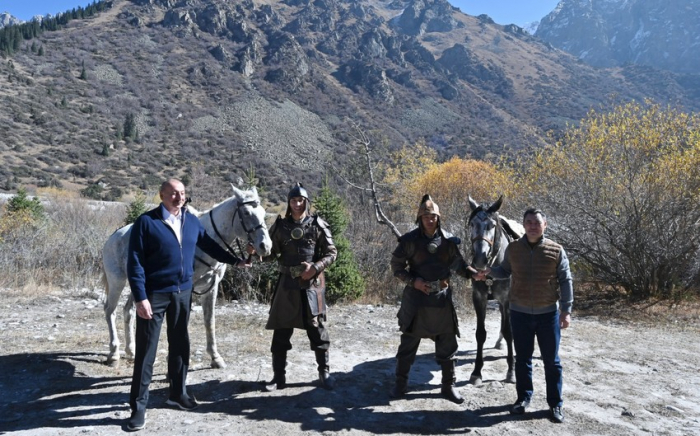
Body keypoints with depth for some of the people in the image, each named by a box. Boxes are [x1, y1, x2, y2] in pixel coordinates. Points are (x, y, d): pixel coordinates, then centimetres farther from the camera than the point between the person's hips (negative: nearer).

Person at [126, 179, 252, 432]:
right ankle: (138, 406, 13)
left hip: (183, 292, 5)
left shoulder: (192, 222, 4)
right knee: (146, 350, 1)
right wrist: (140, 297, -18)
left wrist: (235, 261, 14)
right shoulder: (146, 222, -11)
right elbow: (135, 263, -13)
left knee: (180, 344, 15)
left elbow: (209, 245, 18)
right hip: (155, 295, -5)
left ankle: (178, 393, 32)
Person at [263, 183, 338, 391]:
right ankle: (279, 376, 17)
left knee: (317, 328, 7)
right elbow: (271, 253, 7)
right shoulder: (280, 225, 4)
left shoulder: (317, 225, -2)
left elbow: (332, 253, -1)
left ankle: (324, 372, 22)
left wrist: (315, 267, -15)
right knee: (281, 329, 5)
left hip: (312, 283, -2)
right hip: (287, 283, 2)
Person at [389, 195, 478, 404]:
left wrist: (474, 274, -11)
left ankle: (448, 386, 26)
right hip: (416, 297, -2)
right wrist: (412, 281, -15)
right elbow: (396, 265, -2)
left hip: (442, 297, 2)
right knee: (409, 342, 9)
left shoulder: (448, 240, -2)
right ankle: (400, 383, 25)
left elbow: (459, 264, 7)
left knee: (447, 344, 11)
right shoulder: (410, 240, -8)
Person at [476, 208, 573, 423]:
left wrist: (566, 310, -8)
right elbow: (505, 270, 13)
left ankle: (555, 404, 22)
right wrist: (490, 271, -8)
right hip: (520, 312, 2)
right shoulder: (513, 248, -1)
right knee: (522, 358, 13)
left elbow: (565, 281, -4)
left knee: (551, 361, 9)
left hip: (548, 313, -1)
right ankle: (524, 397, 29)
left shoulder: (556, 250, -7)